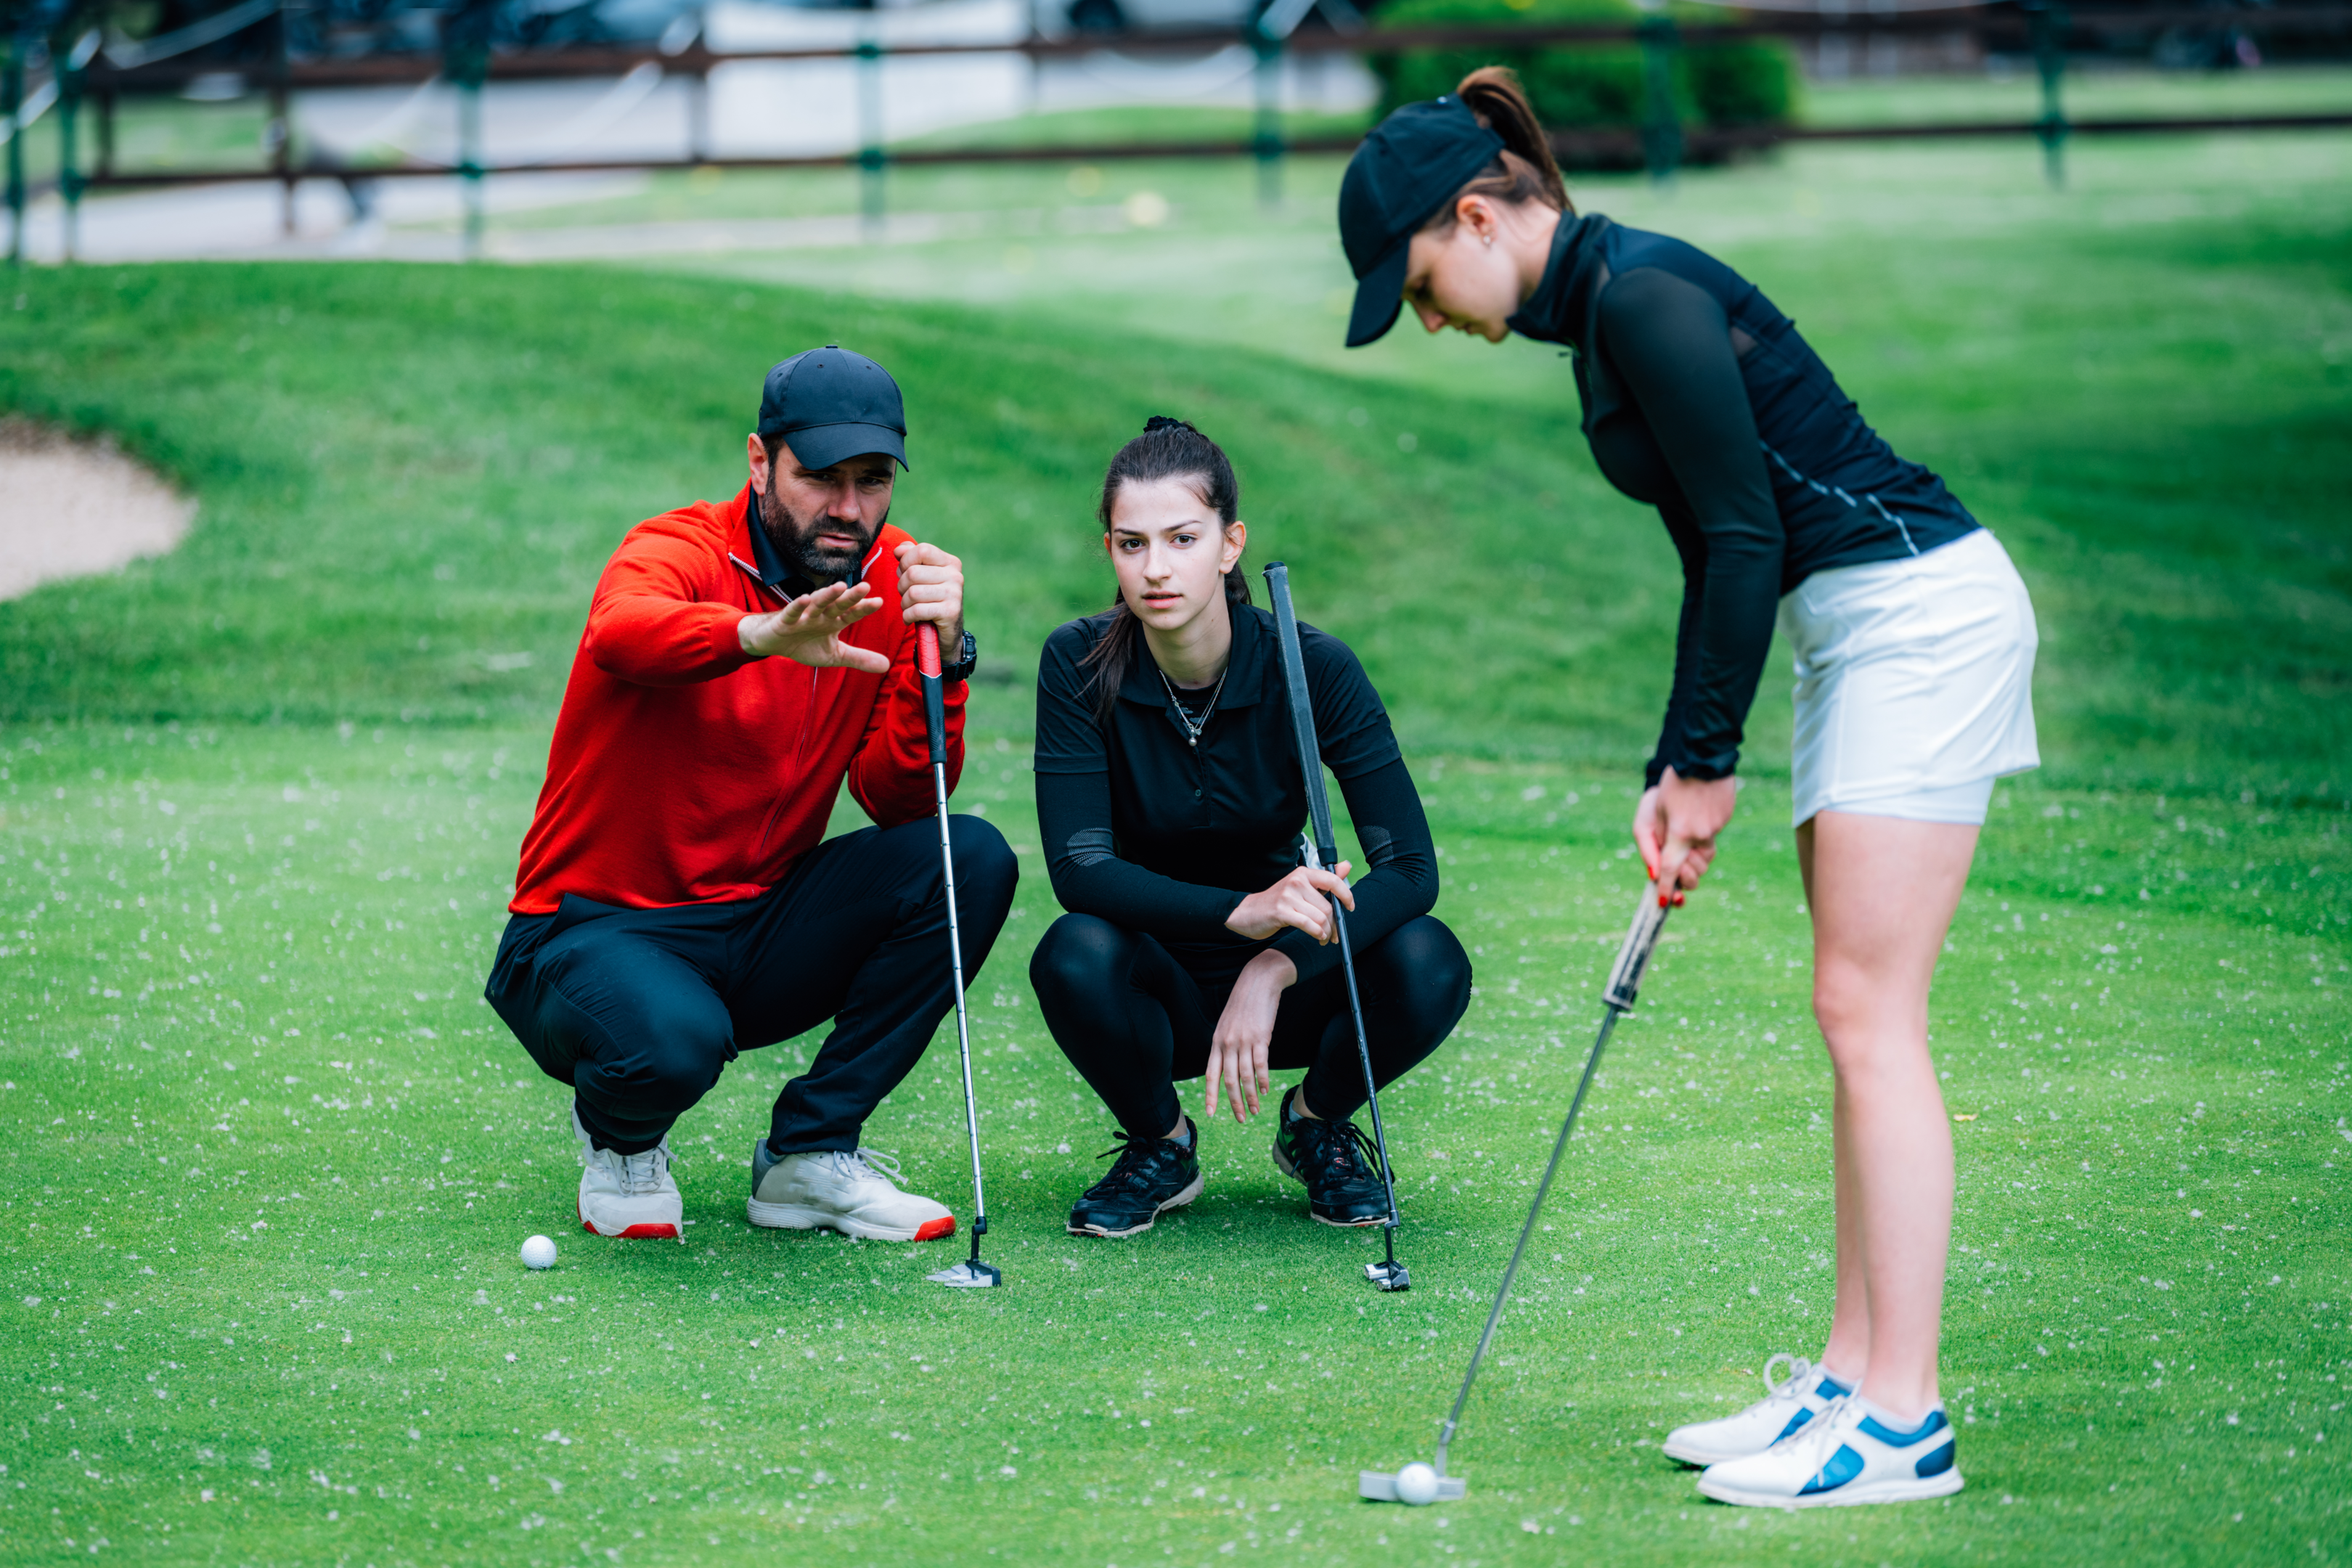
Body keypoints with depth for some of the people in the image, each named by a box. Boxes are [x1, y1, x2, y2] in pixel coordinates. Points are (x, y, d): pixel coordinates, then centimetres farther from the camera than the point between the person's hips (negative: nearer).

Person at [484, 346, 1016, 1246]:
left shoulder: (891, 581, 0)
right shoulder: (680, 552, -16)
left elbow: (899, 800, -9)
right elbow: (619, 633, -43)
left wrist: (940, 657, -26)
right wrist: (763, 634, -62)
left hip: (760, 929, 6)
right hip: (600, 927, -5)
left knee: (971, 860, -17)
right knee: (674, 1041, -38)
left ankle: (809, 1156, -4)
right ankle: (619, 1137, 3)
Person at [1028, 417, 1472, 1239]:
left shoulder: (1310, 667, -17)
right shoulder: (1080, 664, -16)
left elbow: (1412, 866, -20)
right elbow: (1080, 868, -23)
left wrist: (1276, 966, -36)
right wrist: (1241, 913, -39)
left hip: (1282, 987, 1)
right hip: (1158, 996, 0)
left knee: (1427, 963, -29)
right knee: (1074, 957, -34)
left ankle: (1317, 1123, 4)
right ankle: (1161, 1144, -2)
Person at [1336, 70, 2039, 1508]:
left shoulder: (1644, 299, -16)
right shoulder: (1601, 311, 14)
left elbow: (1745, 536, -17)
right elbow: (1723, 553, 17)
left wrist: (1711, 764, -9)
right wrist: (1677, 771, 13)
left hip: (1920, 615, -10)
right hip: (1862, 630, 10)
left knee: (1870, 1012, -10)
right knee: (1859, 1018, 8)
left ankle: (1904, 1419, -10)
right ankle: (1854, 1380, 9)